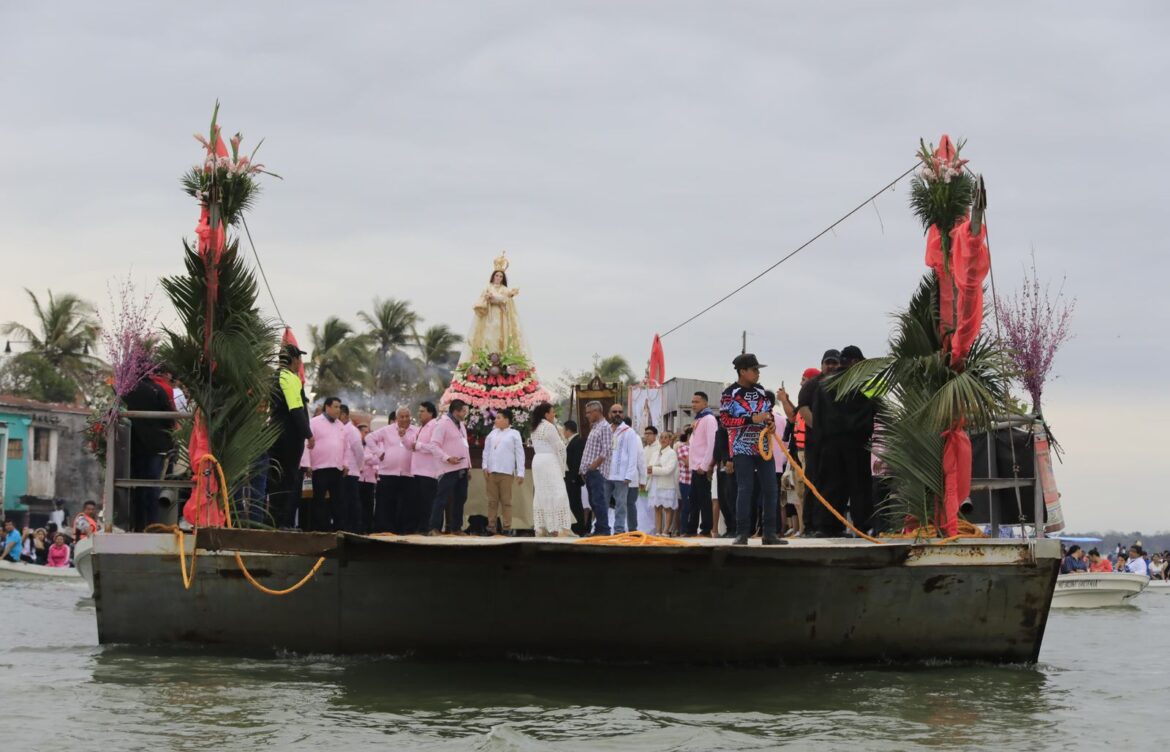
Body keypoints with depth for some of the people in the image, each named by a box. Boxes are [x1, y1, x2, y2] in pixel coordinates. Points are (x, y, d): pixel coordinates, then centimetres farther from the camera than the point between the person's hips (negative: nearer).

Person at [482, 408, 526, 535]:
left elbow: (520, 454, -1)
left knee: (506, 501, 0)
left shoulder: (514, 434, 2)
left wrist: (520, 473, -6)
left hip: (506, 472, -4)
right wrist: (485, 466, 1)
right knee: (492, 501, 5)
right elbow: (486, 451, 14)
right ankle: (491, 527, 7)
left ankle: (507, 528, 2)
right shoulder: (492, 433, 13)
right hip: (491, 472, 4)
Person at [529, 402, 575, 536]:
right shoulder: (549, 427, -12)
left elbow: (537, 447, 11)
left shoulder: (535, 428, 14)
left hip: (538, 461, 9)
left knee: (540, 494, 9)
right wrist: (562, 467, 1)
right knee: (556, 494, -9)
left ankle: (540, 527, 8)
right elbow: (559, 447, -10)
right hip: (549, 461, -9)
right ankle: (560, 528, -15)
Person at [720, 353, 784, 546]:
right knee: (745, 489, -8)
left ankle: (770, 533, 6)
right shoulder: (730, 393, -4)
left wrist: (771, 423, 1)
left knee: (770, 488, 1)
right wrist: (752, 419, -18)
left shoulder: (762, 392, 12)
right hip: (742, 449, -5)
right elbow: (725, 419, -12)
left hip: (764, 447, 5)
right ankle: (742, 533, -4)